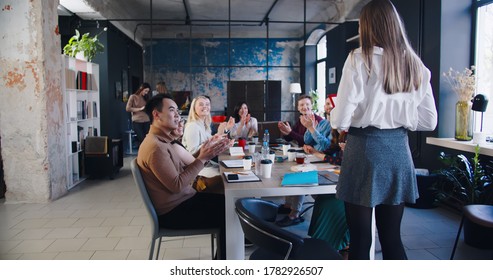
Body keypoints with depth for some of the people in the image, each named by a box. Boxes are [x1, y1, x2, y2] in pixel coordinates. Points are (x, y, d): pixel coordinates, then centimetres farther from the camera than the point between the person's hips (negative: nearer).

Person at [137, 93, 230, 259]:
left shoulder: (165, 140, 11)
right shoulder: (155, 147, -22)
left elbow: (187, 165, 6)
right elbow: (176, 185, -24)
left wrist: (205, 151, -10)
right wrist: (202, 158, -22)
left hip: (183, 200, 10)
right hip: (174, 212, -10)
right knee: (226, 213, -7)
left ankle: (222, 255, 20)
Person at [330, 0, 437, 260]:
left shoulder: (360, 59, -8)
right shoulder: (415, 65, 7)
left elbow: (340, 121, -11)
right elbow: (429, 121, 9)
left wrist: (333, 115, 10)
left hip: (364, 150, -5)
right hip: (399, 150, 5)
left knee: (360, 239, 5)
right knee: (392, 237, 15)